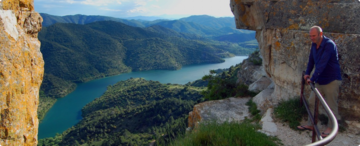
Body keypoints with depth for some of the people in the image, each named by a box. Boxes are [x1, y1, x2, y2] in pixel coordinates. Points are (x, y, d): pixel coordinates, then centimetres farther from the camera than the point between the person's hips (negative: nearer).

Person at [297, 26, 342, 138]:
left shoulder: (329, 45, -21)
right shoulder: (314, 45, 5)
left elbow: (322, 64, -28)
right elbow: (311, 60, 15)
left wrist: (313, 78, -29)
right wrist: (307, 73, 5)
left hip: (331, 80, -8)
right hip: (320, 80, 8)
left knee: (331, 106, 3)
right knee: (312, 102, 9)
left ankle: (331, 128, 18)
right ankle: (310, 125, 21)